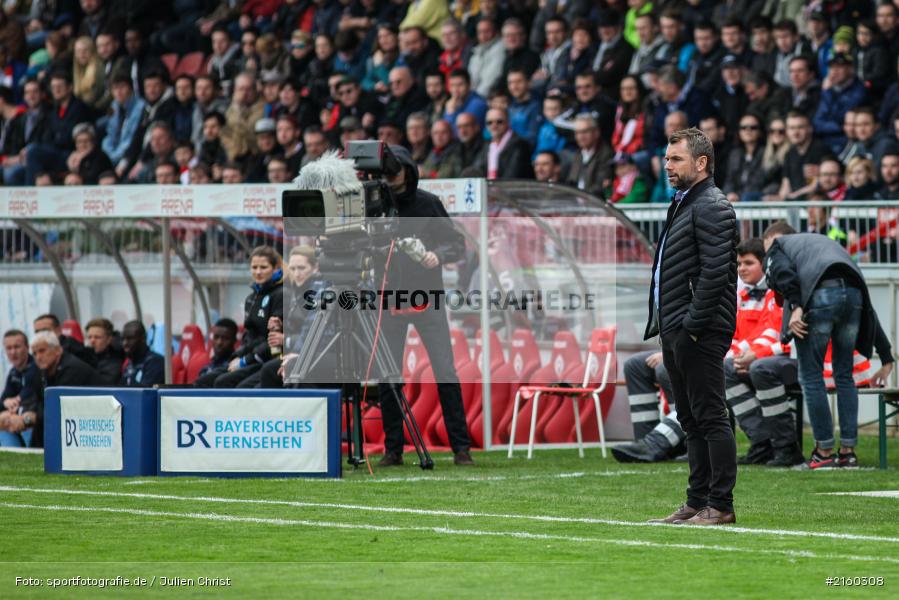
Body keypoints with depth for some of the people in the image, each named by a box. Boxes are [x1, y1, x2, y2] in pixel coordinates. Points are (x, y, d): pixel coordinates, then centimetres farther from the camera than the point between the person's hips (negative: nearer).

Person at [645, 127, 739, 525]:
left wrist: (694, 324, -21)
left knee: (710, 418, -8)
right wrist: (669, 327, 16)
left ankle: (720, 505, -6)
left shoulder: (712, 208, -12)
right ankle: (698, 503, 17)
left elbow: (714, 272, -21)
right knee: (691, 420, 13)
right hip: (677, 333, 11)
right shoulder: (682, 205, 20)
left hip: (699, 334, -11)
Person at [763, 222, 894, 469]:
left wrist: (795, 306, -15)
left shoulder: (777, 245, 26)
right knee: (844, 375, 18)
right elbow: (867, 307, 35)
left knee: (811, 377, 7)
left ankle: (824, 452, 9)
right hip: (854, 292, 6)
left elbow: (784, 272, -3)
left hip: (819, 294, -5)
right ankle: (848, 450, 17)